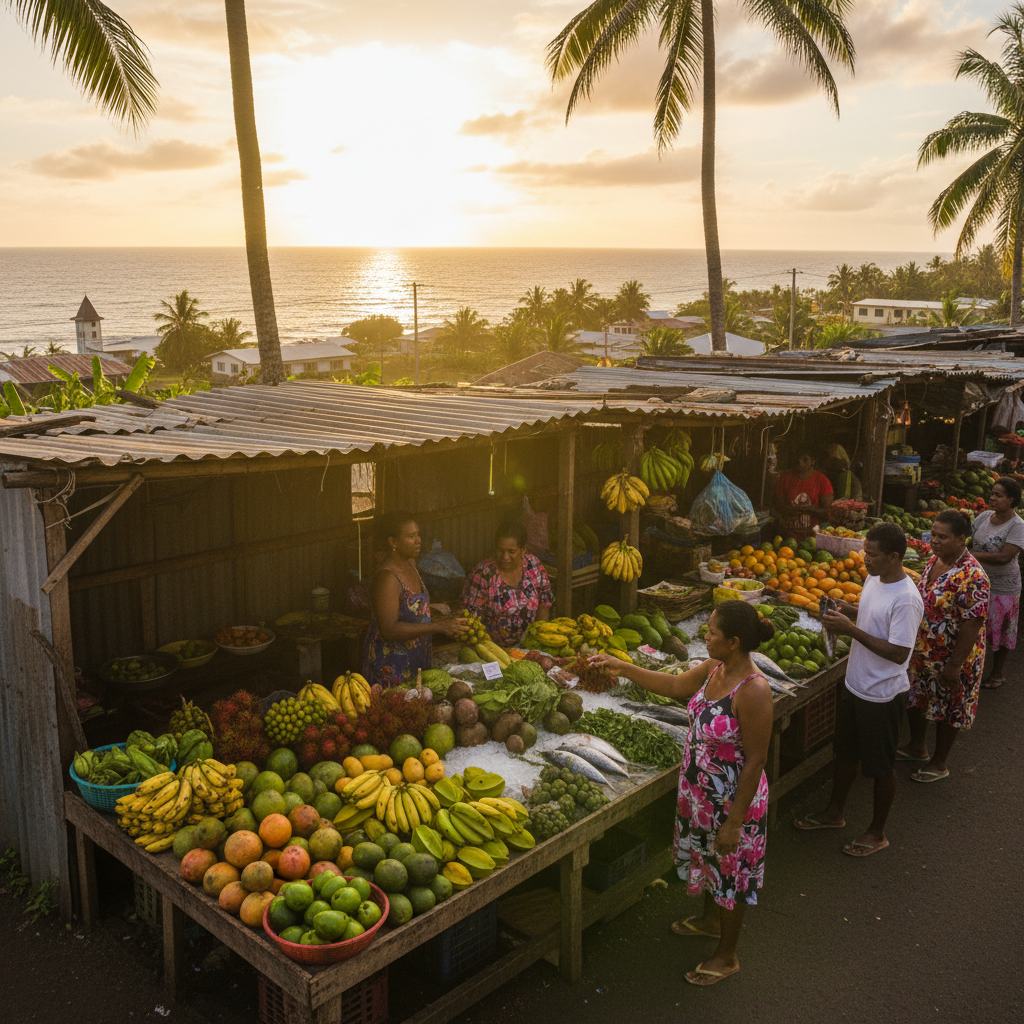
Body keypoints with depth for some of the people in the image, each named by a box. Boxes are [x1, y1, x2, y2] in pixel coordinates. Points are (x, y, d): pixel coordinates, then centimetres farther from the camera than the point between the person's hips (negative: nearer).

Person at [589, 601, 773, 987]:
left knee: (730, 872, 13)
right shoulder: (715, 668, -7)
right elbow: (675, 686, 11)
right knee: (705, 856, 29)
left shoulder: (753, 691, -32)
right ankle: (710, 919, 56)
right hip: (700, 792, 8)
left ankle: (726, 956, 35)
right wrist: (624, 668, 7)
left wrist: (735, 821, -21)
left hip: (733, 800, -8)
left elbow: (755, 761, -26)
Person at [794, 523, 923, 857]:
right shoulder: (874, 579, 0)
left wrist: (851, 629, -27)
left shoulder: (906, 600, -27)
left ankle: (877, 832, 29)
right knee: (846, 753, 23)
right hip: (856, 684, 8)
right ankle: (834, 813, 42)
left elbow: (899, 653, -28)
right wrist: (846, 609, -3)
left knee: (881, 766, 10)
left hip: (883, 694, -8)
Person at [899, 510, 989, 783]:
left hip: (952, 658, -8)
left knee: (947, 709, 11)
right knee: (916, 699, 21)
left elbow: (972, 625, -26)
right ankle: (917, 747, 44)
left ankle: (939, 764, 30)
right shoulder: (935, 560, -1)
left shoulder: (971, 576, -28)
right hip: (923, 652, 8)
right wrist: (913, 643, 17)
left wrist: (955, 666, -23)